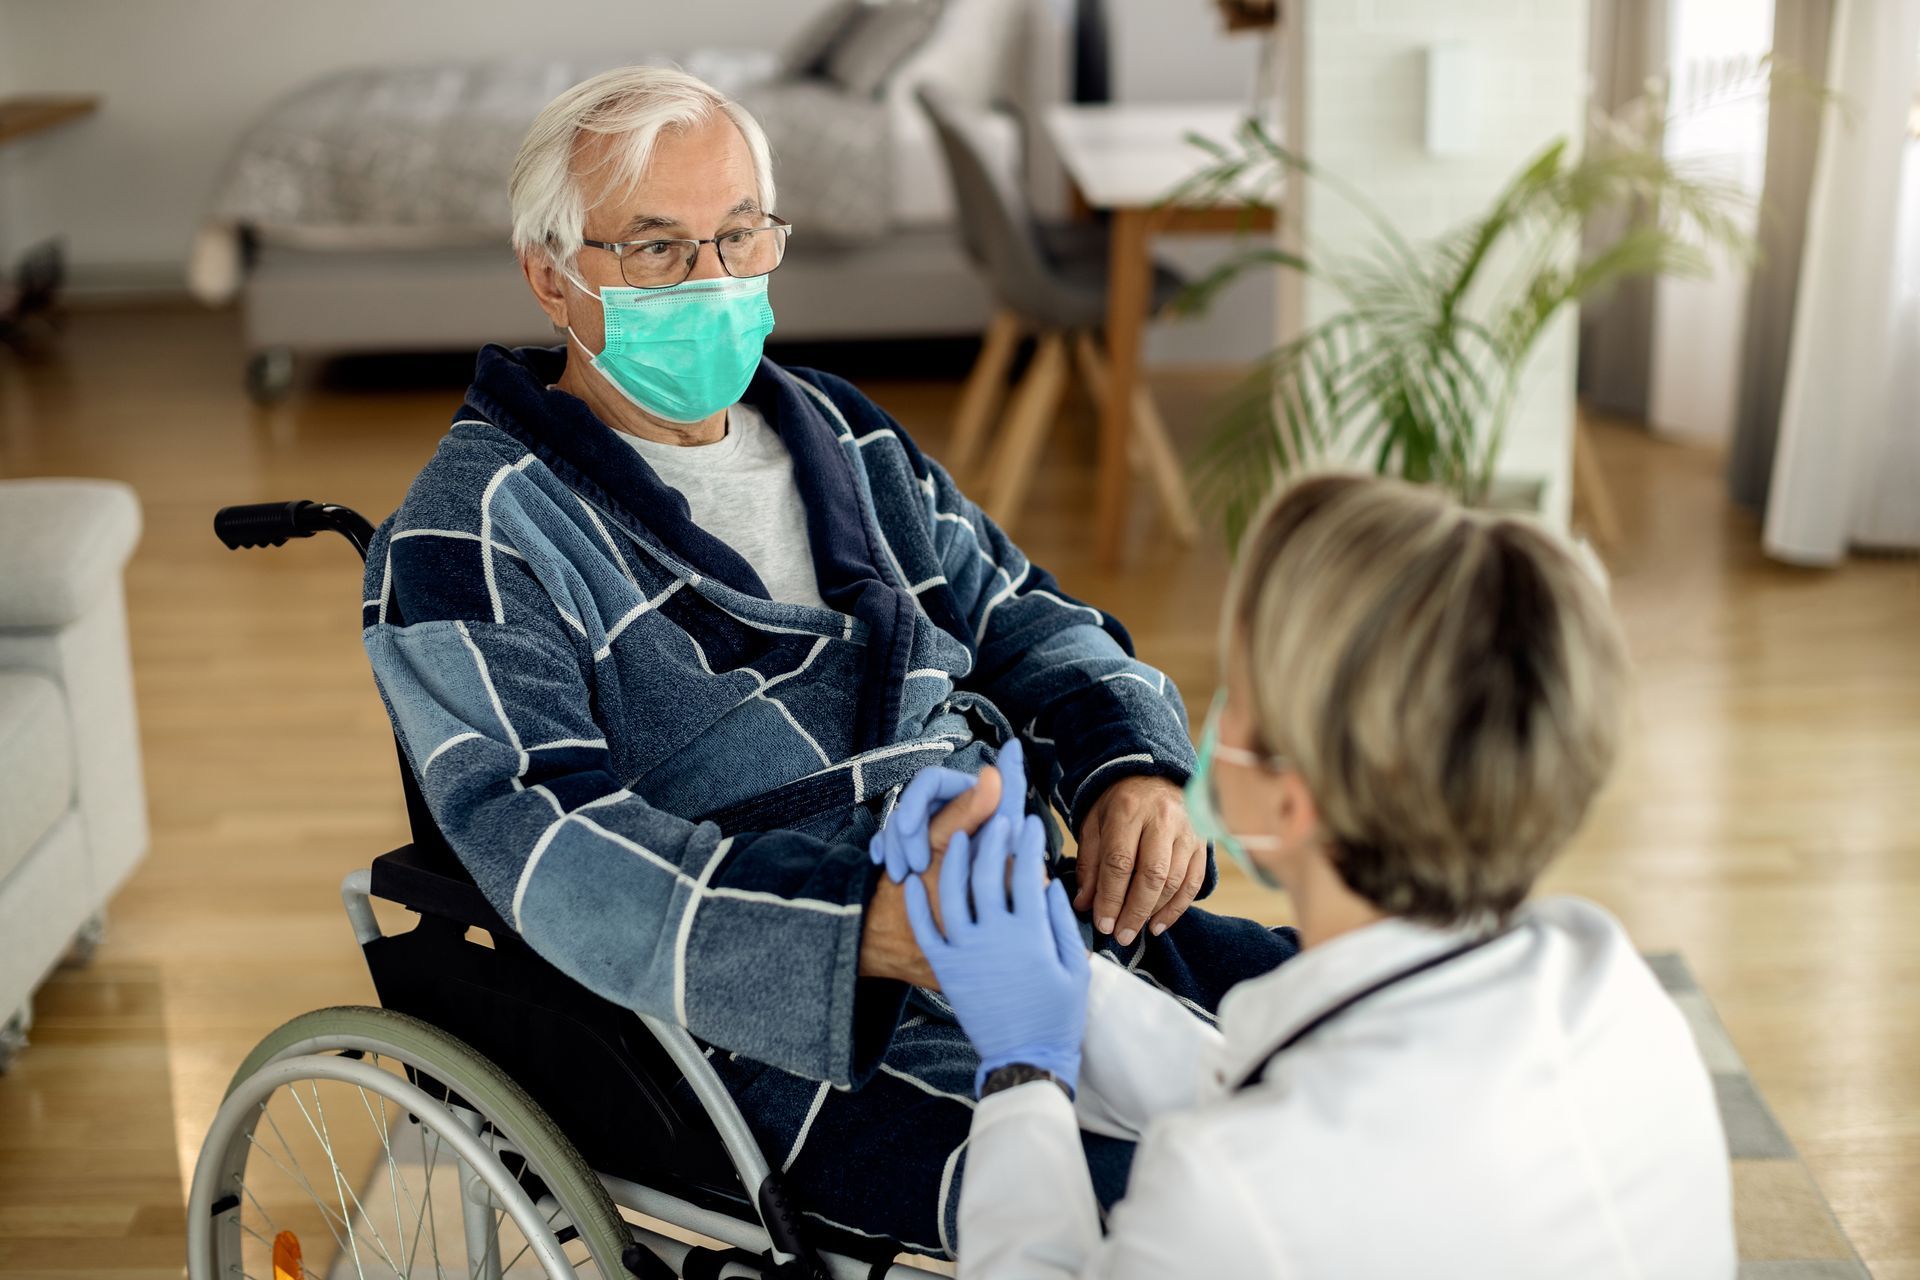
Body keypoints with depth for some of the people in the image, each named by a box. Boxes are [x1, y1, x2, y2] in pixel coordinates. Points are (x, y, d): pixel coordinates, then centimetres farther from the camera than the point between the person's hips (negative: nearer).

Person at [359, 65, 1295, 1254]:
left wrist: (1133, 766, -3)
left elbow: (1030, 620, 21)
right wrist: (868, 930, -33)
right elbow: (553, 851, -17)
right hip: (800, 1035, -7)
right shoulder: (473, 535, -4)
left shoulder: (841, 435, 20)